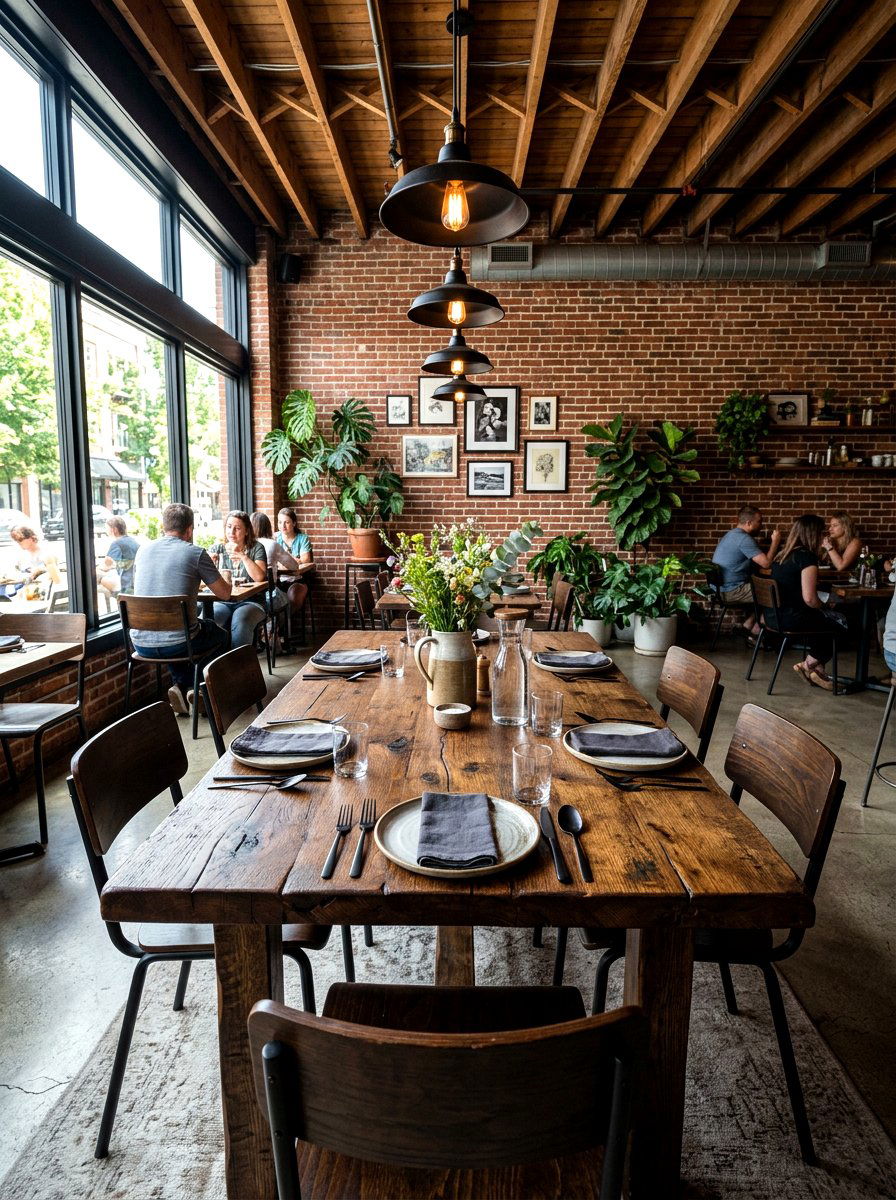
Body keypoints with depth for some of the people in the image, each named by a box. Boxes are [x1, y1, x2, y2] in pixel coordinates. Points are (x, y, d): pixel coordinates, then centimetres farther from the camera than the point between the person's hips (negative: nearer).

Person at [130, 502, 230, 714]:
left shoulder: (143, 550, 8)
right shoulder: (195, 553, -7)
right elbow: (224, 593, 1)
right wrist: (224, 580, 25)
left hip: (140, 643, 5)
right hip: (176, 644, -5)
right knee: (221, 635, 26)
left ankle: (183, 690, 23)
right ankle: (184, 687, 17)